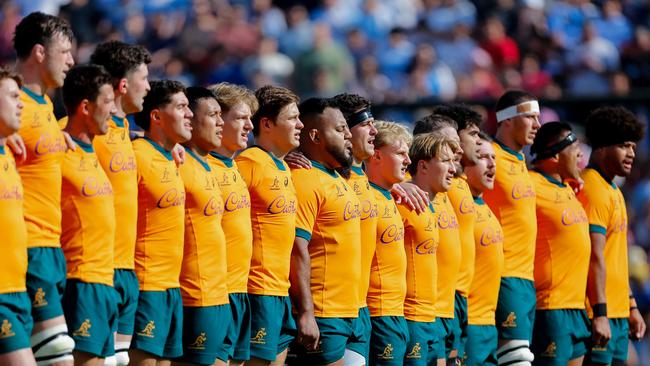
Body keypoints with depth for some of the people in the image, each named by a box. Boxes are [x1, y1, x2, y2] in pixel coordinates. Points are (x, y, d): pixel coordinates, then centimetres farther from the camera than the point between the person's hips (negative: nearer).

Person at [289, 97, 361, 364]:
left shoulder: (337, 180, 18)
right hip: (322, 316, -9)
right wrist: (305, 313, -23)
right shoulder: (306, 181, -13)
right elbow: (298, 250, -19)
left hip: (348, 312, 9)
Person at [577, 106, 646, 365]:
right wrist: (600, 313, -23)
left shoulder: (613, 191, 19)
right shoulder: (593, 190, -13)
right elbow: (595, 258, -19)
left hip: (618, 313, 10)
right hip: (601, 314, -10)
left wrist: (631, 306, 23)